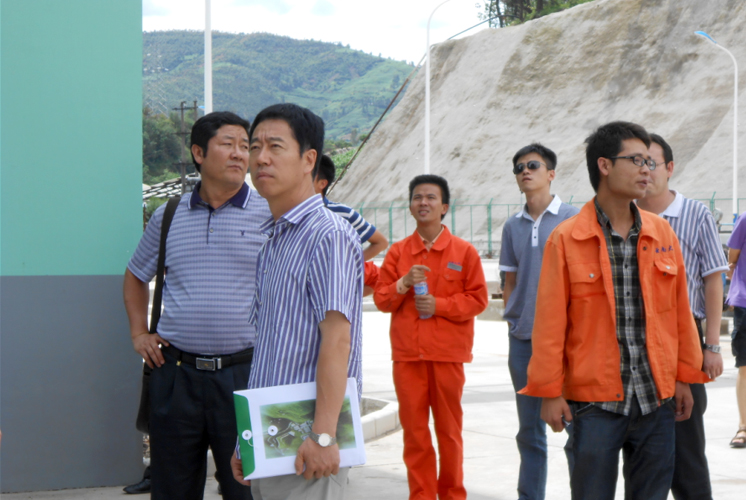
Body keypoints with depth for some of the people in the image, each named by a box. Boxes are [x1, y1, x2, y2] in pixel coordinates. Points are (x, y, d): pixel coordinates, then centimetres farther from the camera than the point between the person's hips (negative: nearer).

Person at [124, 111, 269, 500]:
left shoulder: (270, 213, -2)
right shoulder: (169, 217, 10)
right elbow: (136, 276, 26)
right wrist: (139, 332, 15)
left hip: (245, 373, -3)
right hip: (176, 374, 3)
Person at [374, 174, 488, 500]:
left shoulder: (464, 251, 3)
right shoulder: (398, 252, 9)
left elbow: (478, 299, 0)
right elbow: (381, 299, 8)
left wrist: (439, 304, -11)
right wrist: (404, 283, -10)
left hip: (448, 353, -2)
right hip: (407, 354, 2)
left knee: (449, 428, 4)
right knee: (414, 428, 3)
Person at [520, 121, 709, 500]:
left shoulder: (661, 234, 8)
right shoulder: (566, 240, -5)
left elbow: (680, 310, 12)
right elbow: (550, 323, -5)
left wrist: (684, 377, 11)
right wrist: (550, 391, -7)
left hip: (656, 398, 4)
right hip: (594, 399, -4)